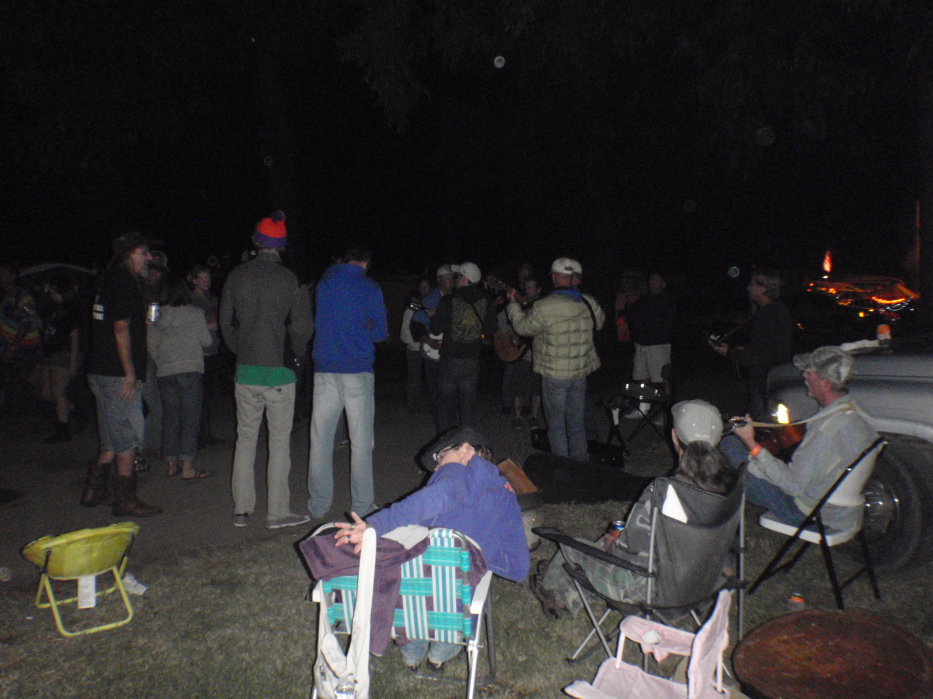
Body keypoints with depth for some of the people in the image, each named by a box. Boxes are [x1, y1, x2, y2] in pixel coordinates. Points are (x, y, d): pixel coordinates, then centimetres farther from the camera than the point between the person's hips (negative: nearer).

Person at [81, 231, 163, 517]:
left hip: (101, 372, 10)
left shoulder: (111, 280, 18)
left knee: (113, 437, 18)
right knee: (128, 436, -4)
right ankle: (125, 499, 2)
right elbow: (121, 329, -19)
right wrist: (130, 373, -18)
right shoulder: (123, 282, -13)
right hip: (118, 375, -10)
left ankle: (95, 490, 26)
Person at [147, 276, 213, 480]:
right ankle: (187, 466, -5)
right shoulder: (195, 313, -1)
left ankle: (171, 464, 15)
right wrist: (207, 329, 20)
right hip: (190, 370, -4)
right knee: (190, 417, -2)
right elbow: (206, 341, 0)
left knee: (170, 417, 11)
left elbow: (152, 346, 10)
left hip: (164, 373, 4)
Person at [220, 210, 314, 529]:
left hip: (245, 370, 4)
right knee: (280, 440, 4)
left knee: (245, 438, 12)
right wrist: (296, 352, 12)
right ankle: (278, 511, 8)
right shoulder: (289, 279, -8)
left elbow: (226, 322, 9)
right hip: (278, 371, -3)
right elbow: (300, 328, -8)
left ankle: (242, 509, 18)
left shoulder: (236, 276, 3)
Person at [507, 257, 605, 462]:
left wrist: (512, 303, 12)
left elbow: (523, 327, -4)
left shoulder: (544, 306, -18)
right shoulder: (588, 303, -2)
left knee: (556, 424, 7)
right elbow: (599, 322, 19)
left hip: (554, 374, -5)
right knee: (577, 422, 17)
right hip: (580, 372, 5)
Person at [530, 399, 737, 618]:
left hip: (648, 587, -6)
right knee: (612, 539, 27)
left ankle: (550, 587, 48)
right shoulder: (728, 481, -13)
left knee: (572, 547, 16)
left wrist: (612, 543, 1)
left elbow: (633, 544, -22)